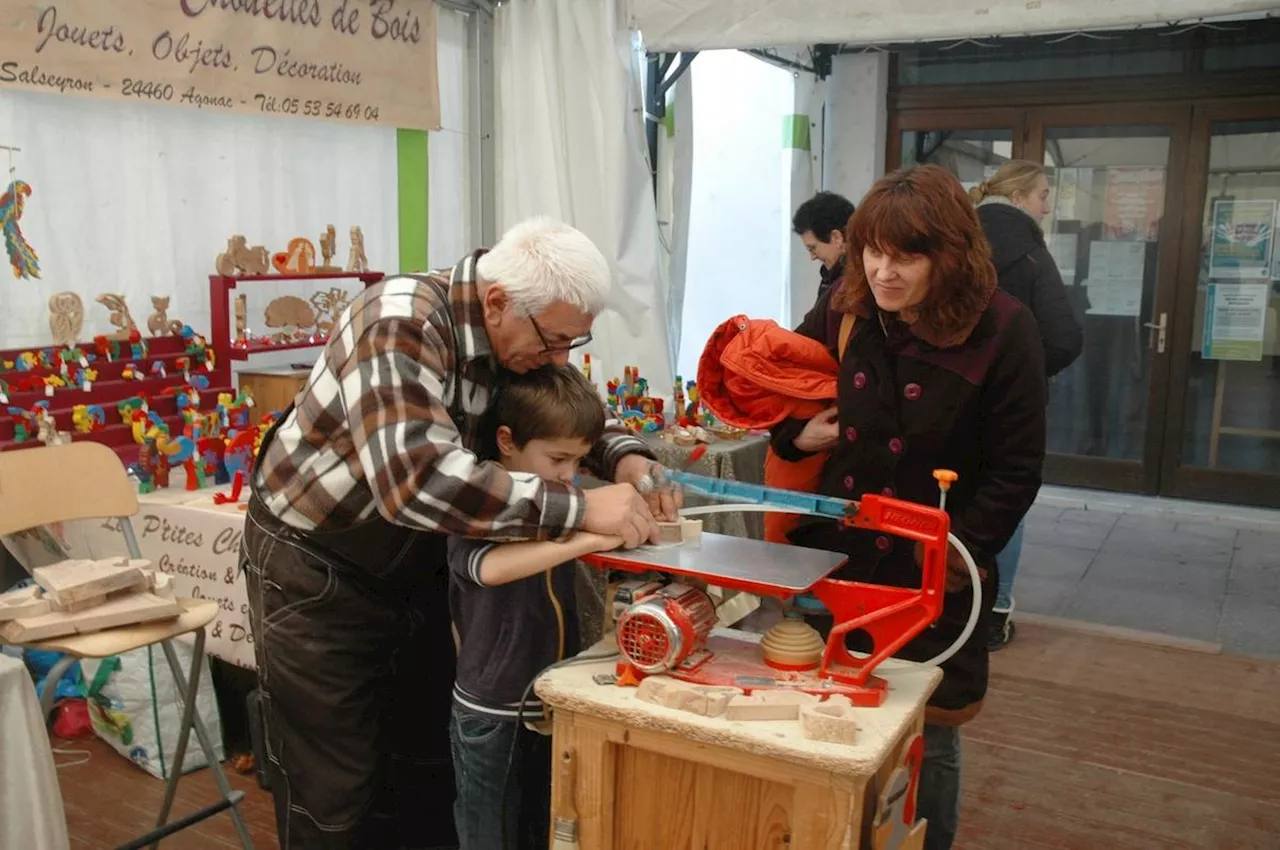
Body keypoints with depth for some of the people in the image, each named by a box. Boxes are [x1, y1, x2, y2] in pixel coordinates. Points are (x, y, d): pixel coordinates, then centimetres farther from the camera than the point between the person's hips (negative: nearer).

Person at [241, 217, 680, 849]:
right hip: (316, 572, -7)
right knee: (335, 799, 3)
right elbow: (417, 478, -43)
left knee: (428, 763, 16)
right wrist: (578, 508, -42)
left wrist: (627, 458, -14)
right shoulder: (401, 323, -30)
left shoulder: (518, 339, -7)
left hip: (414, 570, 7)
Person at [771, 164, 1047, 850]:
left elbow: (1016, 470, -10)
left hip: (931, 581, -3)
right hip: (833, 563, 3)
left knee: (928, 744, 13)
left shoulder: (1002, 331, -13)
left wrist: (958, 554, -15)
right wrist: (795, 434, -4)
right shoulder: (840, 313, -3)